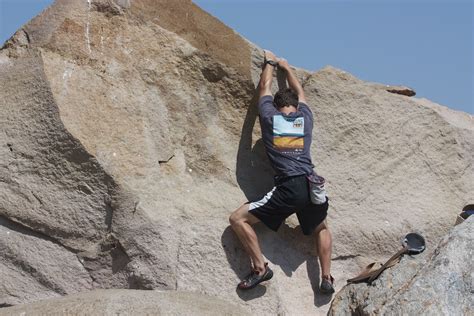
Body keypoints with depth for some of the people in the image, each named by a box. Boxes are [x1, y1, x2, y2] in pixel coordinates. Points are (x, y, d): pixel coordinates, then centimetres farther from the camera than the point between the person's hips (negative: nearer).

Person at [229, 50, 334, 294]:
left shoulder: (269, 117, 8)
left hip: (287, 188, -4)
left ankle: (260, 267, -4)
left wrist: (269, 62, 44)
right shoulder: (305, 117, 15)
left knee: (238, 219, 5)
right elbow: (299, 92, 37)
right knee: (321, 229, 31)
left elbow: (264, 88, 28)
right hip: (311, 185, 4)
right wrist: (286, 67, 51)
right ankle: (326, 278, 17)